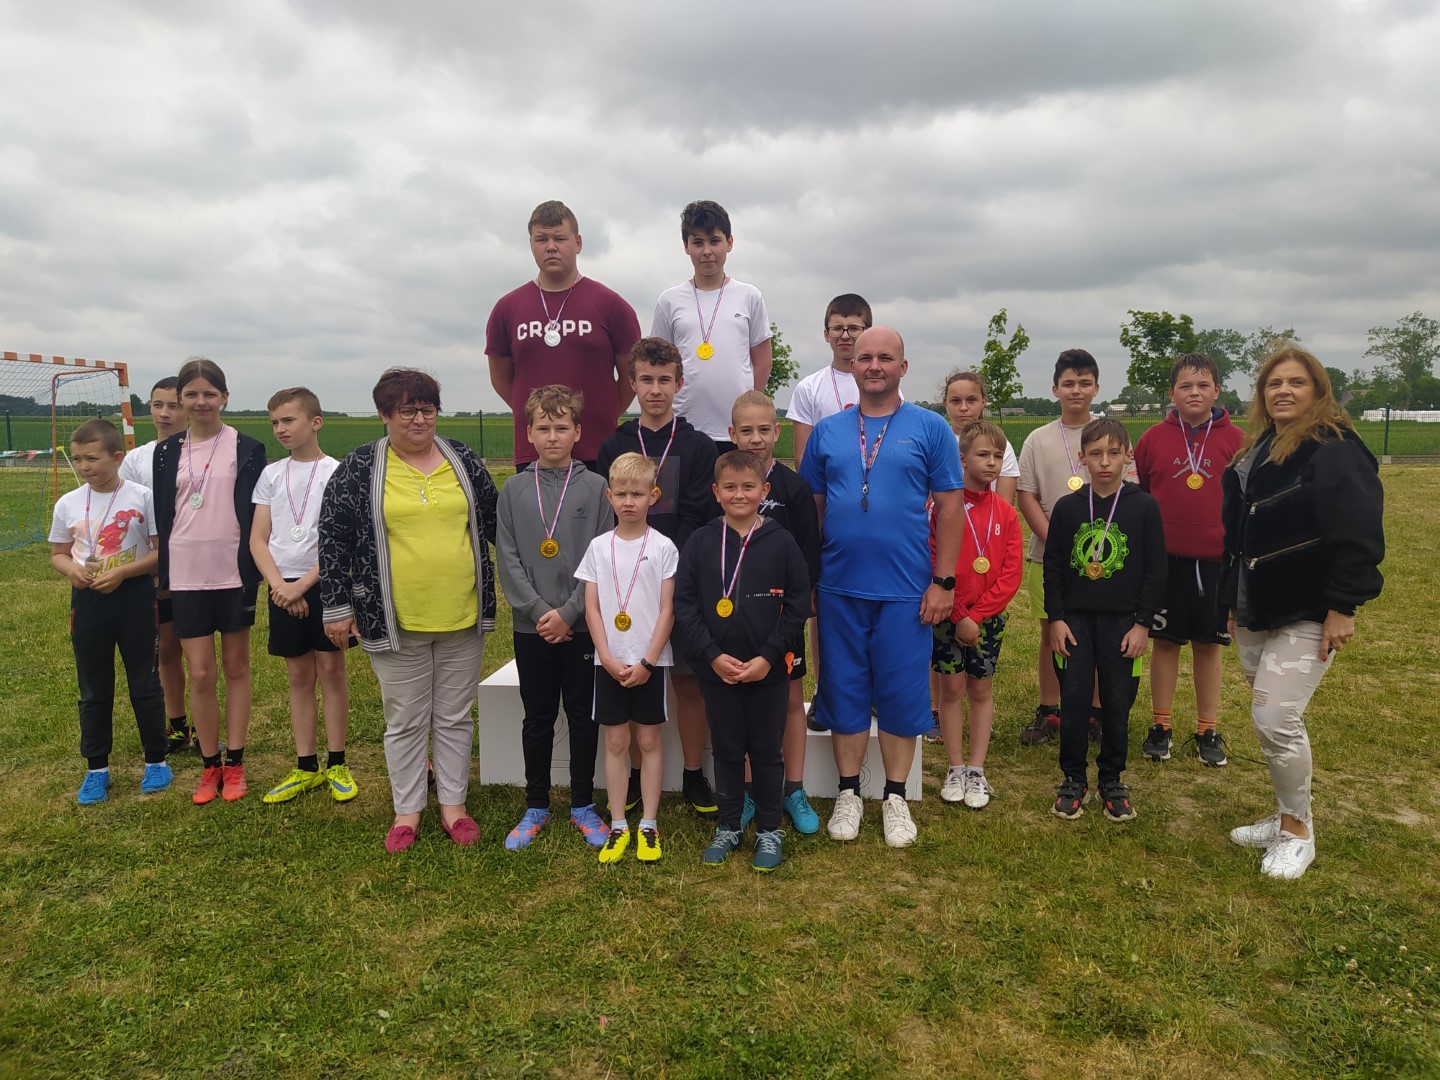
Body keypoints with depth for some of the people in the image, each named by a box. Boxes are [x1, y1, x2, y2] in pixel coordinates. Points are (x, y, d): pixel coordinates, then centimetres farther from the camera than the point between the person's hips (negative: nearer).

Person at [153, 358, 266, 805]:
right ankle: (210, 766, 17)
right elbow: (162, 516, 10)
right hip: (187, 576, 2)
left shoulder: (247, 449, -2)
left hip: (233, 573, -2)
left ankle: (234, 764, 18)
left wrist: (253, 575, -8)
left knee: (236, 667, 8)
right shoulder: (167, 452, 7)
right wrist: (163, 577, 7)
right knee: (200, 674, 3)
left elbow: (258, 516, -2)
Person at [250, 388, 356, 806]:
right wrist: (279, 584, -10)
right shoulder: (271, 474, 8)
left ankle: (336, 765, 11)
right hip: (284, 588, 4)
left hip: (325, 584, -4)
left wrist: (302, 585, -15)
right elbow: (258, 540, 5)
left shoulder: (336, 472, -4)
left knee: (331, 668, 1)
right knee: (299, 675, 9)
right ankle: (306, 767, 17)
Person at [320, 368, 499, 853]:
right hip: (395, 622, -2)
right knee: (405, 721, 10)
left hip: (462, 618, 2)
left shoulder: (464, 460, 5)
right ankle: (407, 809, 25)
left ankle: (453, 804, 27)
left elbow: (494, 522, 14)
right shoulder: (358, 468, -2)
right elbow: (333, 538, -1)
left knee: (455, 717, 12)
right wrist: (337, 607, -2)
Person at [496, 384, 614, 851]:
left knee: (584, 717, 9)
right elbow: (507, 558, -1)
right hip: (531, 626, 1)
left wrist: (568, 612, -12)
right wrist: (537, 611, -11)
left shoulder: (595, 487, -2)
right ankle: (536, 807, 26)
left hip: (582, 625, -1)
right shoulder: (514, 489, 2)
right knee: (537, 719, 12)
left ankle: (583, 805, 24)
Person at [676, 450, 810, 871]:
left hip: (769, 671, -1)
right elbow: (684, 603, -3)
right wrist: (711, 655, -12)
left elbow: (798, 604, -5)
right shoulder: (700, 543, -2)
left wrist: (769, 656, -12)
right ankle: (728, 827, 30)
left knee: (767, 753, 11)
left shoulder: (781, 542, -5)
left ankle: (768, 831, 27)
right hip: (716, 670, 1)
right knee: (727, 752, 14)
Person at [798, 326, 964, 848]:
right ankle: (849, 793, 25)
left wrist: (943, 581, -6)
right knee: (844, 690, 10)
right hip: (839, 589, 2)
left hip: (906, 590, -2)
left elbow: (950, 506, 0)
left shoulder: (930, 428, 1)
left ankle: (895, 796, 24)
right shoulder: (827, 431, 8)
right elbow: (810, 506, 10)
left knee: (901, 693, 6)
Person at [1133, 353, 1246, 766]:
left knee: (1209, 644, 10)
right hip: (1164, 558, 0)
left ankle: (1208, 730, 22)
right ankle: (1160, 727, 19)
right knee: (1165, 641, 8)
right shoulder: (1153, 439, 1)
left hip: (1216, 560, 0)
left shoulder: (1235, 440, -1)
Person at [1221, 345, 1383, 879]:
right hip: (1255, 614, 8)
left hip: (1306, 616, -8)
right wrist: (1233, 601, 19)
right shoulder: (1256, 451, 13)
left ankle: (1298, 831, 10)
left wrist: (1343, 607, -20)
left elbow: (1358, 534, -18)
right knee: (1268, 719, 14)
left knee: (1276, 719, -10)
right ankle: (1284, 815, 29)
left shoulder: (1334, 449, -12)